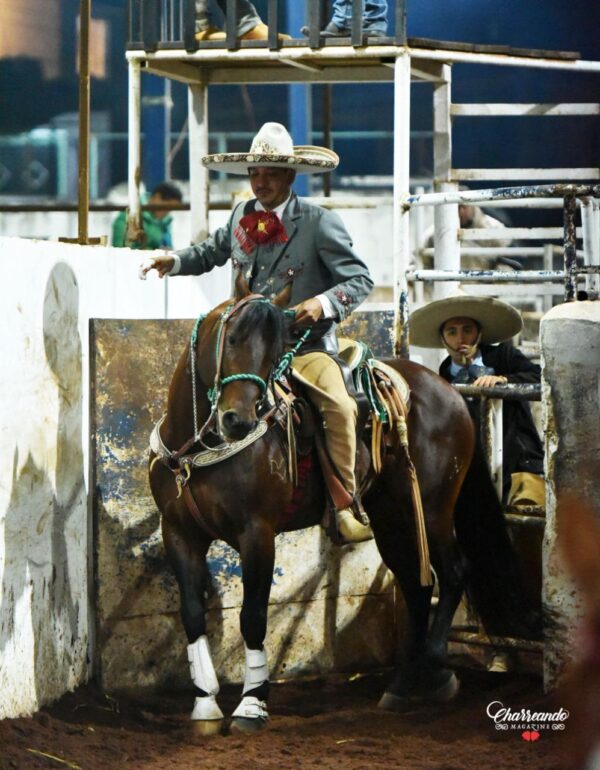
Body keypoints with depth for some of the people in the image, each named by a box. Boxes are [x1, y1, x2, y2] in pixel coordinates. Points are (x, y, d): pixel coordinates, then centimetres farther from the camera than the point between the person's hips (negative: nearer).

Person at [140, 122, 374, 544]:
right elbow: (212, 252, 30)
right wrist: (173, 262, 12)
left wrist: (324, 303, -24)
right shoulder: (241, 217, 11)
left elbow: (360, 279, -6)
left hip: (306, 345, -6)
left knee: (340, 407, -29)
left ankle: (344, 506, -21)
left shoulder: (320, 222, -5)